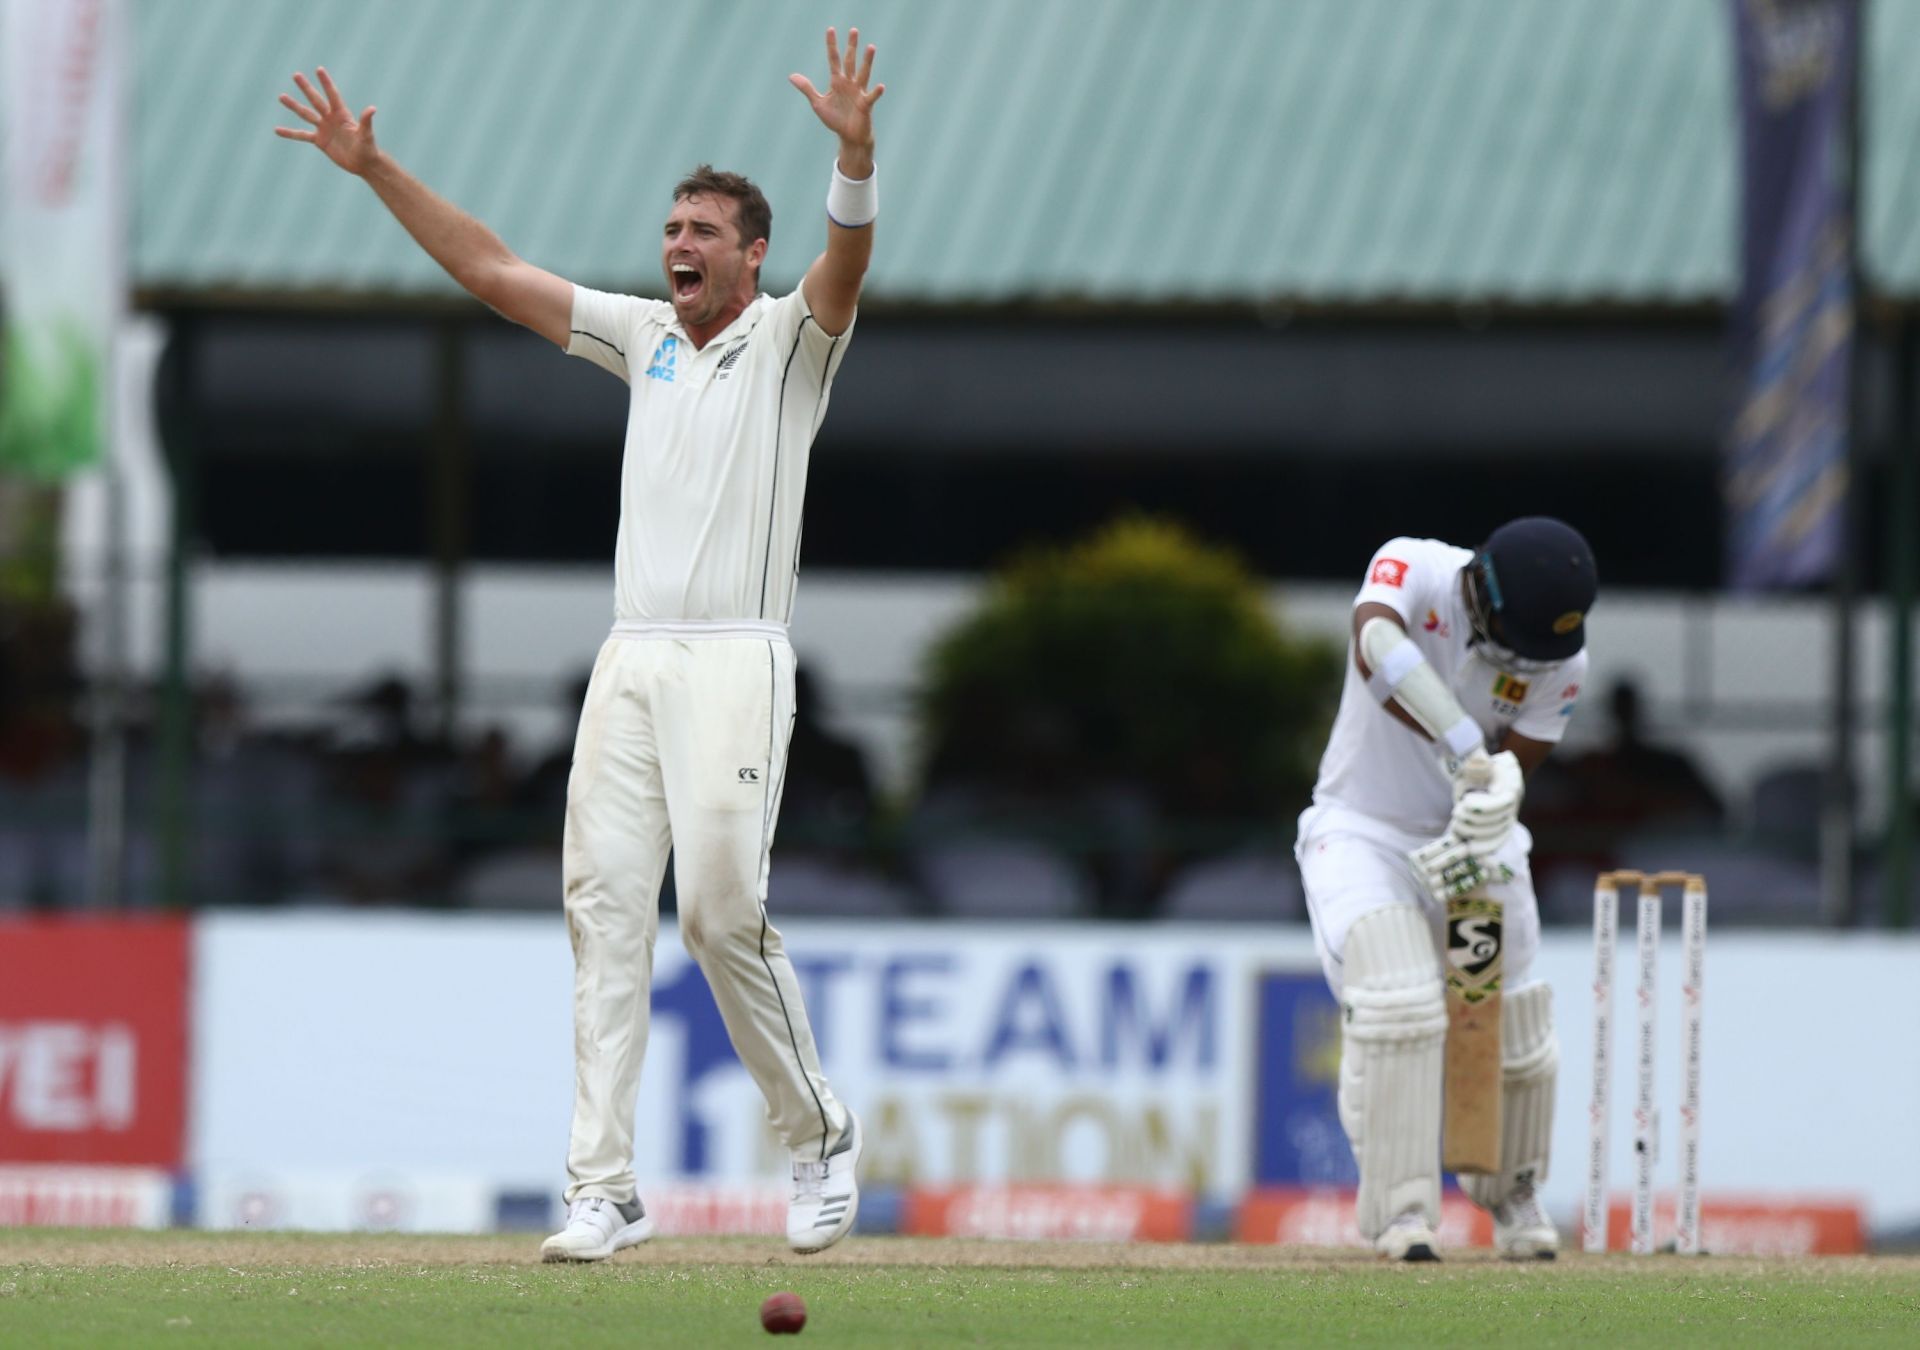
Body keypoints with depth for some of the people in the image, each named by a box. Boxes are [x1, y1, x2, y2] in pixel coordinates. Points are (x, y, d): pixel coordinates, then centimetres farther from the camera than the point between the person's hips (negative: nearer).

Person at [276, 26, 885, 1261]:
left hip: (735, 662, -6)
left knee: (723, 909, -13)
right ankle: (606, 1191, -7)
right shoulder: (646, 336, 17)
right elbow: (492, 270, 17)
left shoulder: (791, 342, 2)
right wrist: (374, 168, 10)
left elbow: (847, 262, -18)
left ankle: (820, 1136, 8)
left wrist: (855, 152, -38)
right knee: (605, 907, -4)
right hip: (631, 661, 6)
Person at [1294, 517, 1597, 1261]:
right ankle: (1401, 1209, -18)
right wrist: (1468, 755, -50)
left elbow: (1511, 768, -10)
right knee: (1398, 1005, -25)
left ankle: (1511, 1194, 32)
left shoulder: (1561, 661, -12)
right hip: (1364, 831, -3)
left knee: (1516, 1033, 4)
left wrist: (1484, 832, -32)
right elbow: (1377, 649, -42)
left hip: (1471, 838, 3)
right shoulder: (1411, 569, -21)